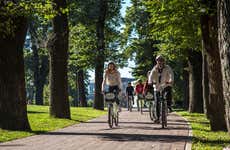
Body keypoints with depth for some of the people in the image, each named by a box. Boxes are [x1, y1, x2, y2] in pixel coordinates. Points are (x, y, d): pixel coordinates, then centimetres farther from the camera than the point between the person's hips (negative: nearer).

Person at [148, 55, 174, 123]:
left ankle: (169, 106, -14)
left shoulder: (167, 68, -6)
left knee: (168, 94, -36)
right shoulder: (155, 69, 2)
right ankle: (158, 117, 8)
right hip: (158, 87, 3)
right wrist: (150, 81, -34)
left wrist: (171, 80, -44)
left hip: (166, 85, -2)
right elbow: (151, 75, -13)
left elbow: (171, 74, -23)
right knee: (157, 103, 0)